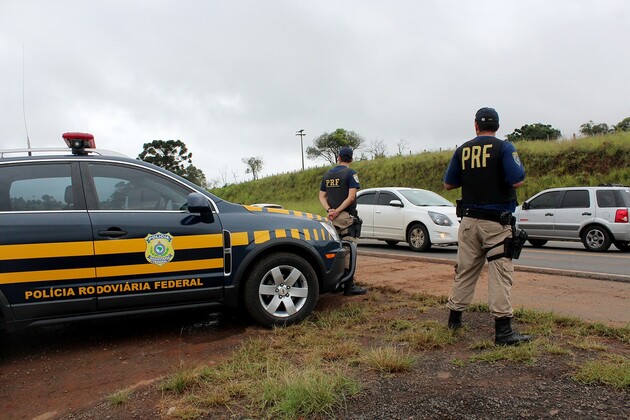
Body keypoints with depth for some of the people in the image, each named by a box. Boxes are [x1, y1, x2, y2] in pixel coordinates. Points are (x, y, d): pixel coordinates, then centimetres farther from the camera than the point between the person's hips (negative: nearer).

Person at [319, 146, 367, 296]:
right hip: (347, 216, -6)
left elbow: (322, 196, 7)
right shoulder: (351, 173, -6)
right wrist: (338, 211, -16)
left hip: (332, 218, 6)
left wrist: (330, 210, -6)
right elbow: (351, 197, -16)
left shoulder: (327, 175, 13)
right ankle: (349, 285, -7)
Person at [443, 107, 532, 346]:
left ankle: (454, 318, 21)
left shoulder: (462, 150, 6)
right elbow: (517, 181, -15)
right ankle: (503, 330, -3)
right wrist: (518, 165, 6)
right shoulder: (504, 148, -6)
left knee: (464, 270, 13)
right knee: (500, 273, -3)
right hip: (496, 222, -4)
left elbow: (448, 184, 10)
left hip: (469, 220, 4)